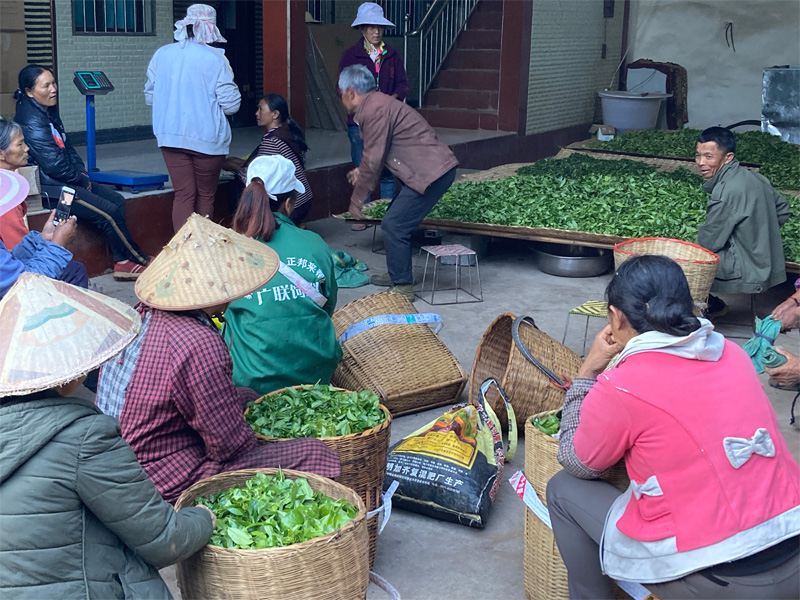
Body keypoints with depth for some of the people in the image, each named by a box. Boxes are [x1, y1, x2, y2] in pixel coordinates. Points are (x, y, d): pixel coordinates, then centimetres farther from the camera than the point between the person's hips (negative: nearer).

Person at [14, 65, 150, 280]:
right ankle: (139, 260, 0)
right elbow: (54, 166, -22)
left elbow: (67, 147, 19)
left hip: (67, 180, 11)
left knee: (117, 200, 2)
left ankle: (123, 262, -1)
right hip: (50, 189, -11)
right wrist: (83, 180, -8)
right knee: (109, 212, -16)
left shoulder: (49, 112, 11)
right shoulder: (32, 122, -20)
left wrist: (82, 172, 3)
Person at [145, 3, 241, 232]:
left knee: (183, 194, 4)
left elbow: (149, 96, 10)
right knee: (206, 196, 12)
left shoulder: (161, 54, 2)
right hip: (207, 137, -3)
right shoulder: (215, 59, -11)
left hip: (170, 135, 3)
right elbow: (231, 105, -11)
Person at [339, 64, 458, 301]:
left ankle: (404, 287, 0)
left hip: (431, 172, -10)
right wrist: (361, 172, 36)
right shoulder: (376, 103, 17)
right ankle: (397, 274, 30)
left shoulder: (375, 109, -15)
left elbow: (373, 160, -14)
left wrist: (356, 200, -6)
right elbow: (378, 154, 27)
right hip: (434, 169, 10)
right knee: (396, 220, 18)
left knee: (394, 226, -7)